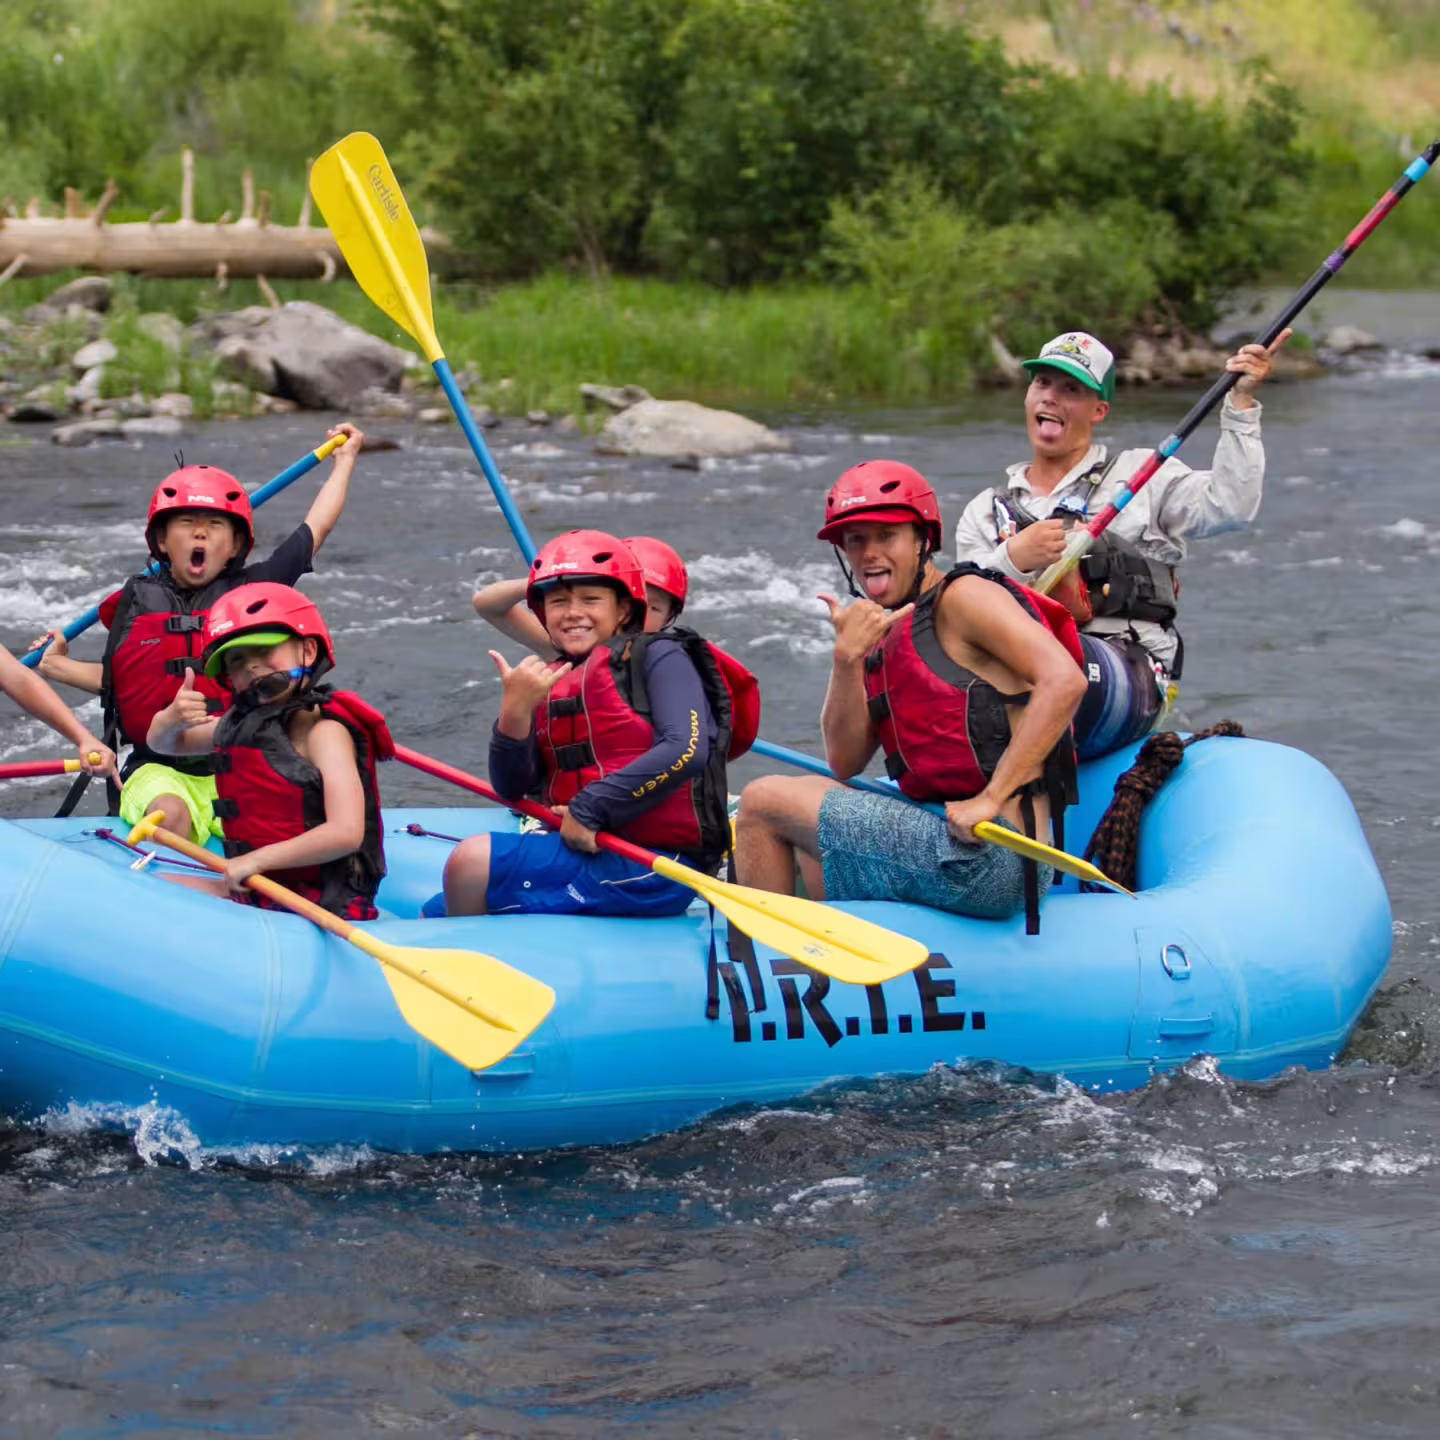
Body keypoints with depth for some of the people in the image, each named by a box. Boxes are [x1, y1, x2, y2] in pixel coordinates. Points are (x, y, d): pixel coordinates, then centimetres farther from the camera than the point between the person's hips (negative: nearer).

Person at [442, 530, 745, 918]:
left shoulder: (659, 657, -3)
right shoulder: (551, 682, 15)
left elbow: (686, 750, -19)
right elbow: (512, 787, 7)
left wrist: (590, 808, -18)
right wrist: (514, 711, -11)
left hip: (652, 868, -7)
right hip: (587, 850, 7)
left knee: (473, 860, -18)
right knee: (435, 915, 2)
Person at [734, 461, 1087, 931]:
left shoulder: (962, 597, -6)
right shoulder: (884, 632, 19)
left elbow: (1063, 680, -21)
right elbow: (845, 762, 11)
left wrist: (990, 798, -23)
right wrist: (847, 658, -5)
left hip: (989, 855, -10)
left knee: (763, 802, -1)